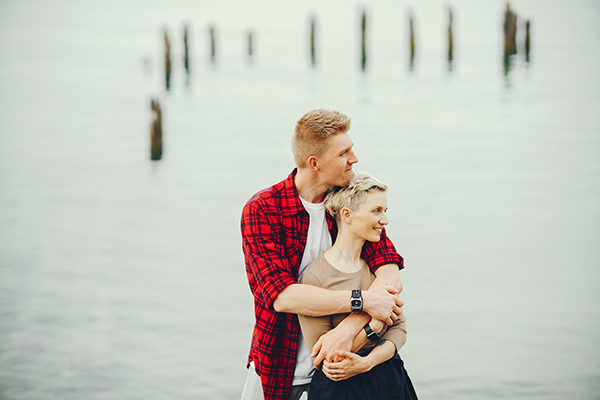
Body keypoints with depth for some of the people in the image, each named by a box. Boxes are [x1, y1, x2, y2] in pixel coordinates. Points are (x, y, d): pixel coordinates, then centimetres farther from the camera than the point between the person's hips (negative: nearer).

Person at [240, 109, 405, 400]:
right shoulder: (261, 211, -16)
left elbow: (390, 272, -16)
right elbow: (282, 296, -27)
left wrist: (349, 327, -32)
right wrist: (362, 300, -32)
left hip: (338, 361, 3)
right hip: (278, 365, -3)